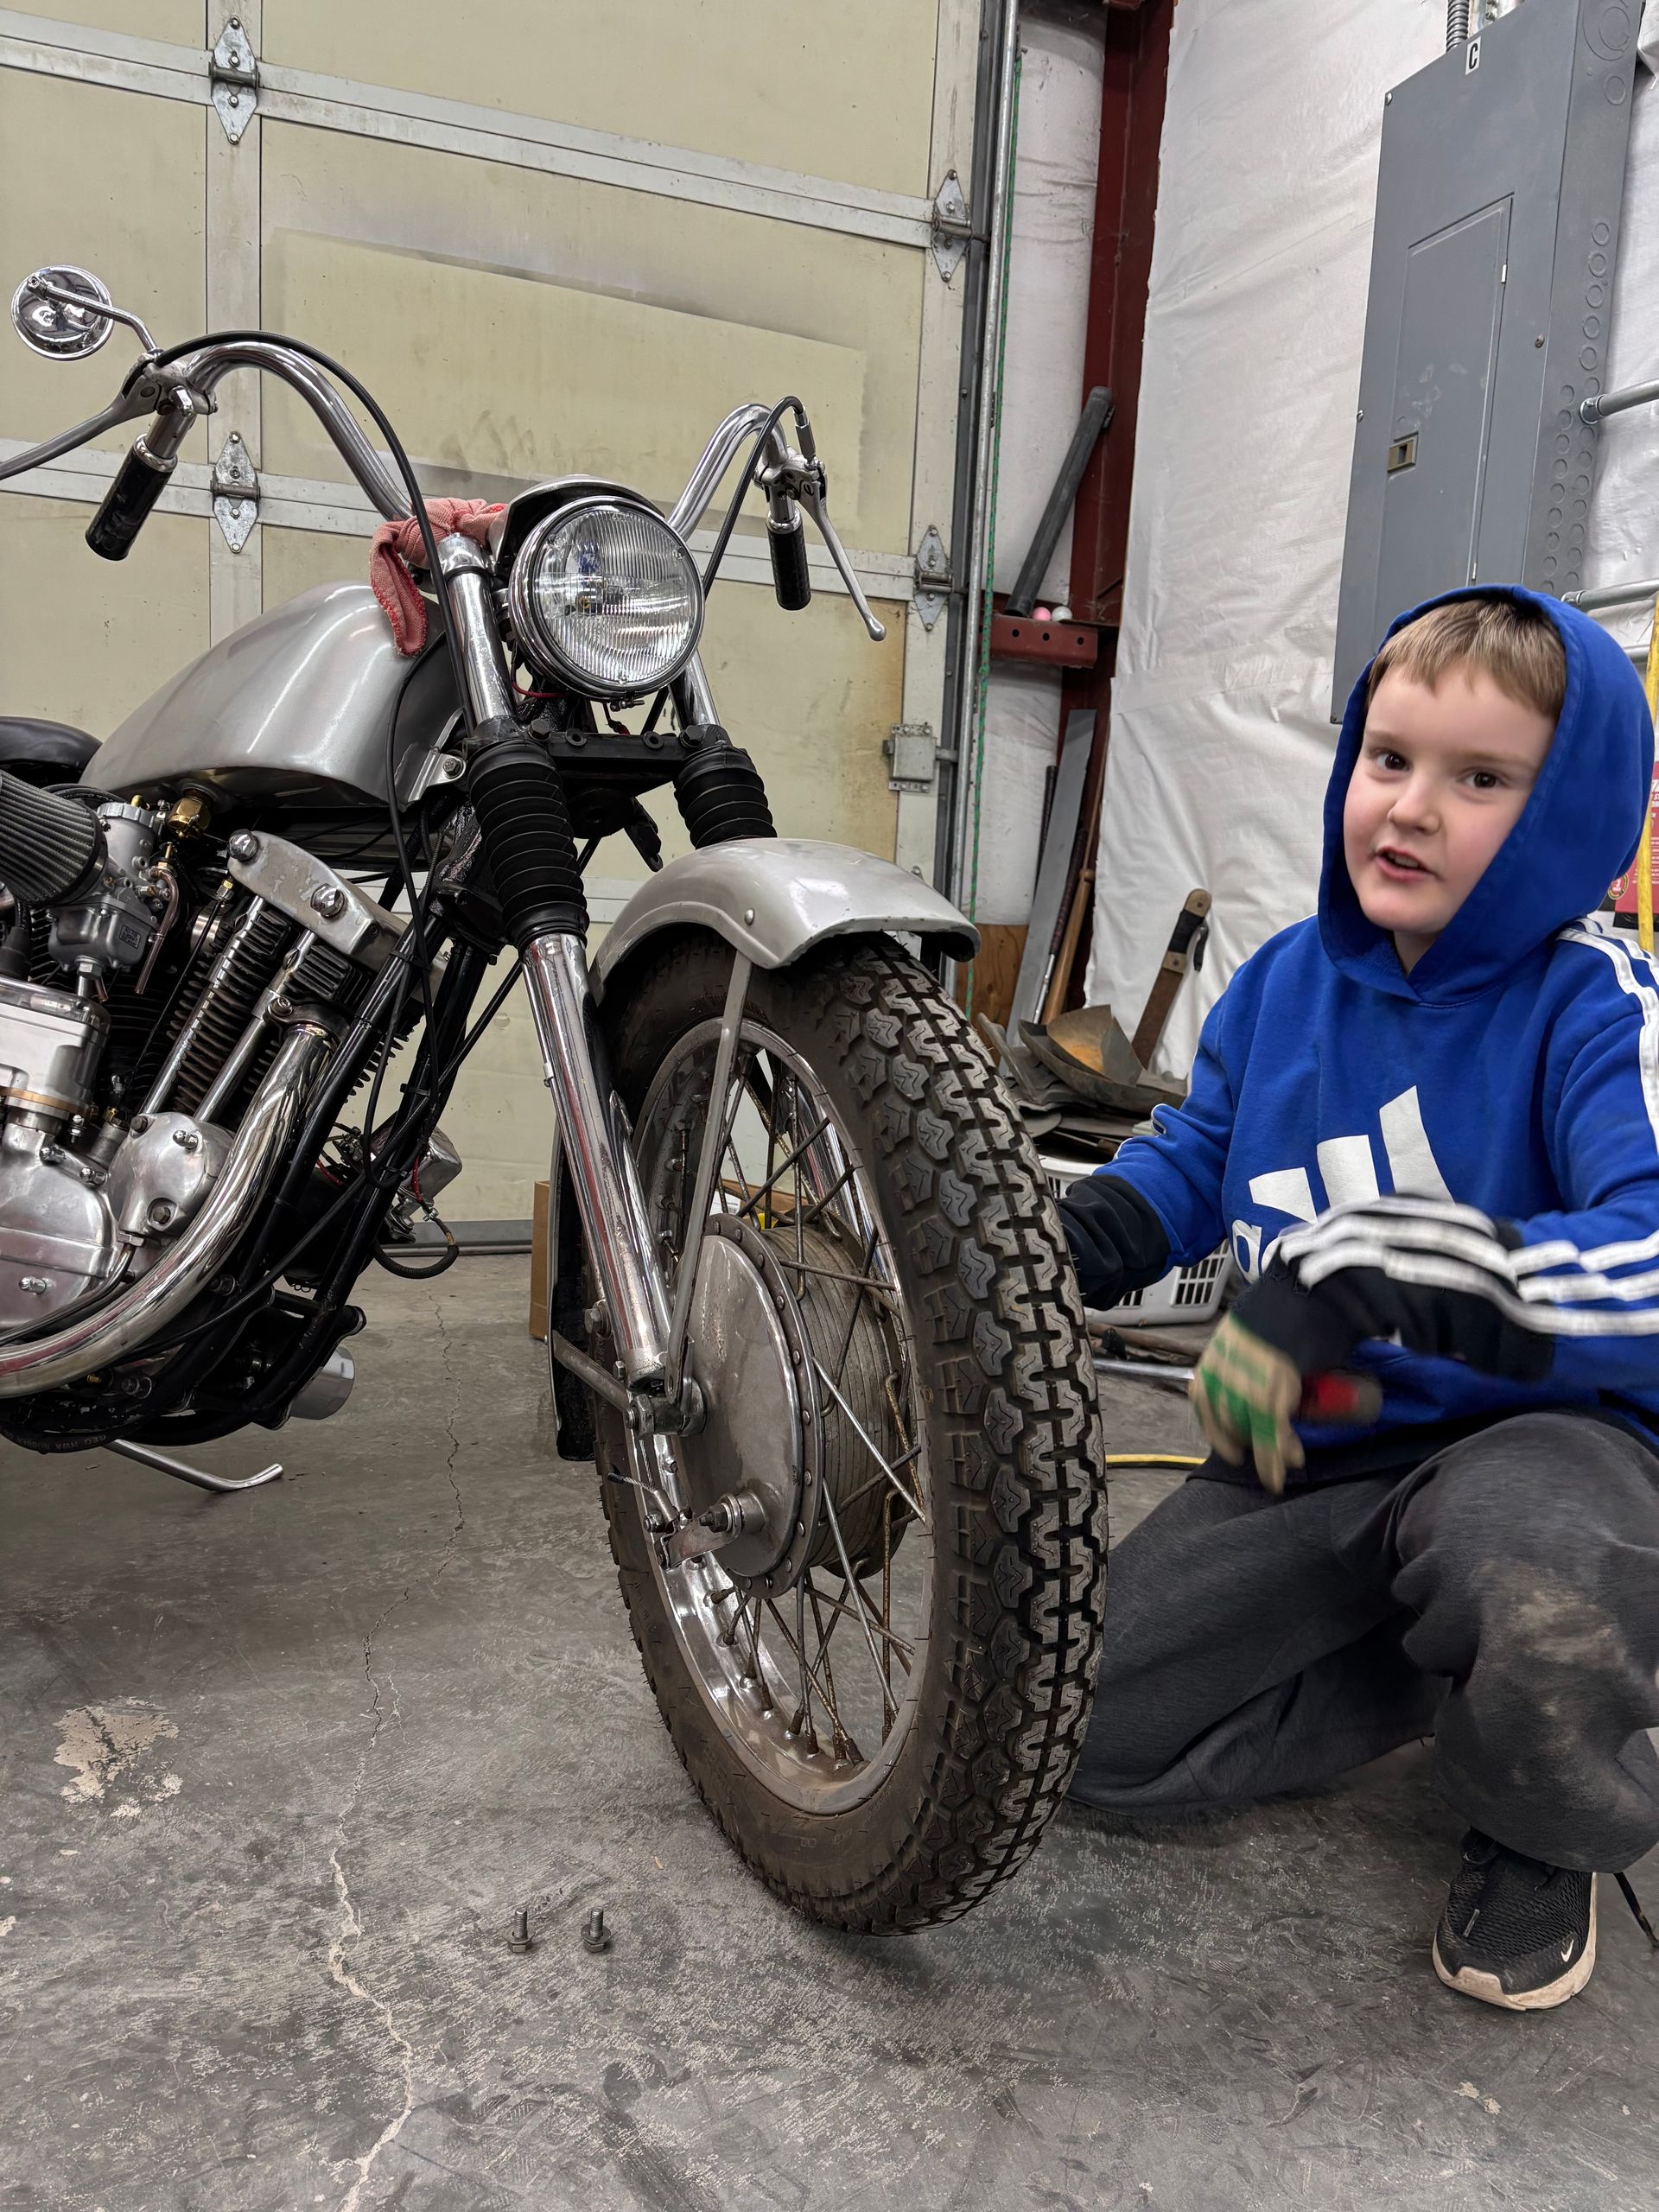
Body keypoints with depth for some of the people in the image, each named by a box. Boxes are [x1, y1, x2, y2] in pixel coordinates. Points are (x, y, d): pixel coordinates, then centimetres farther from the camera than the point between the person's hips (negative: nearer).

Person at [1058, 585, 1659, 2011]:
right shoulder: (1287, 981, 1)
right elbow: (1187, 1164, 15)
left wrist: (1355, 1278, -42)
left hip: (1542, 1430, -5)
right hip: (1318, 1453, 5)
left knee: (1535, 1590, -41)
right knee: (1086, 1723, -5)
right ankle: (1452, 1659, 16)